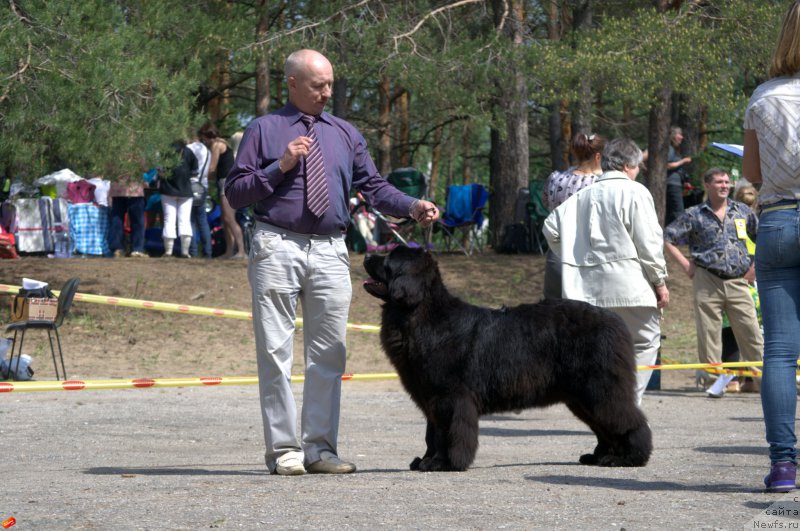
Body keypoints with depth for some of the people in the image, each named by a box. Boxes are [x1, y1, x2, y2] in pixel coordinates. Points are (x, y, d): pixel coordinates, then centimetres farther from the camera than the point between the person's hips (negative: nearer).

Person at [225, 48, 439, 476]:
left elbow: (373, 186, 10)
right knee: (275, 351, -3)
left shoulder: (344, 134, 16)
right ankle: (283, 449, 0)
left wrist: (412, 207, -6)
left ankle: (319, 448, 10)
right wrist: (280, 167, -11)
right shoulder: (264, 130, 5)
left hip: (330, 252, 4)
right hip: (278, 248, -4)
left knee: (329, 353, 4)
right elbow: (234, 192, 0)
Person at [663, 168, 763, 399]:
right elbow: (667, 238, 6)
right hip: (707, 282, -1)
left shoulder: (742, 211, 11)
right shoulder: (693, 215, 5)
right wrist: (685, 264, -1)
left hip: (738, 282, 1)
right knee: (708, 333, -4)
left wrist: (756, 265, 11)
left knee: (751, 333, -4)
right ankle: (716, 379, 4)